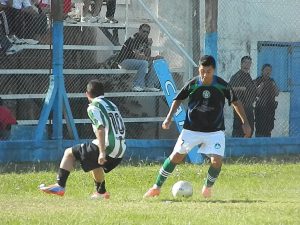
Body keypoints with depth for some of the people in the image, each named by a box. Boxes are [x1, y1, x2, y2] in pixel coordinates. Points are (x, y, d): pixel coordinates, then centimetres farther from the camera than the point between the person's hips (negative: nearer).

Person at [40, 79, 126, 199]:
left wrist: (102, 152, -24)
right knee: (94, 161, 36)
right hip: (120, 151, 8)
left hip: (108, 148, -8)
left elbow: (101, 128, -18)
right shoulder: (112, 105, 21)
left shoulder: (94, 107, -3)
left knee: (69, 153, 3)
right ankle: (101, 192, 42)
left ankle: (60, 186, -6)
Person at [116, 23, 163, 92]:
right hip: (124, 60, -9)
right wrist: (153, 58, -25)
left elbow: (147, 56, 6)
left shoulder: (145, 40, 7)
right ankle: (137, 86, -26)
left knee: (153, 63, 2)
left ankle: (149, 86, -1)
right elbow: (138, 56, -28)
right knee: (144, 63, -30)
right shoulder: (134, 39, -21)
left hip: (133, 60, 9)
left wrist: (149, 45, -10)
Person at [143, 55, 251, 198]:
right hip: (191, 129, 1)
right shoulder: (192, 84, -11)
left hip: (215, 131, -1)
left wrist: (245, 123, 1)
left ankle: (207, 187, 12)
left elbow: (235, 102, 2)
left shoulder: (222, 85, -12)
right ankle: (157, 187, 13)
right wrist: (169, 117, -6)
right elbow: (178, 99, 5)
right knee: (176, 156, 0)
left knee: (217, 161, -16)